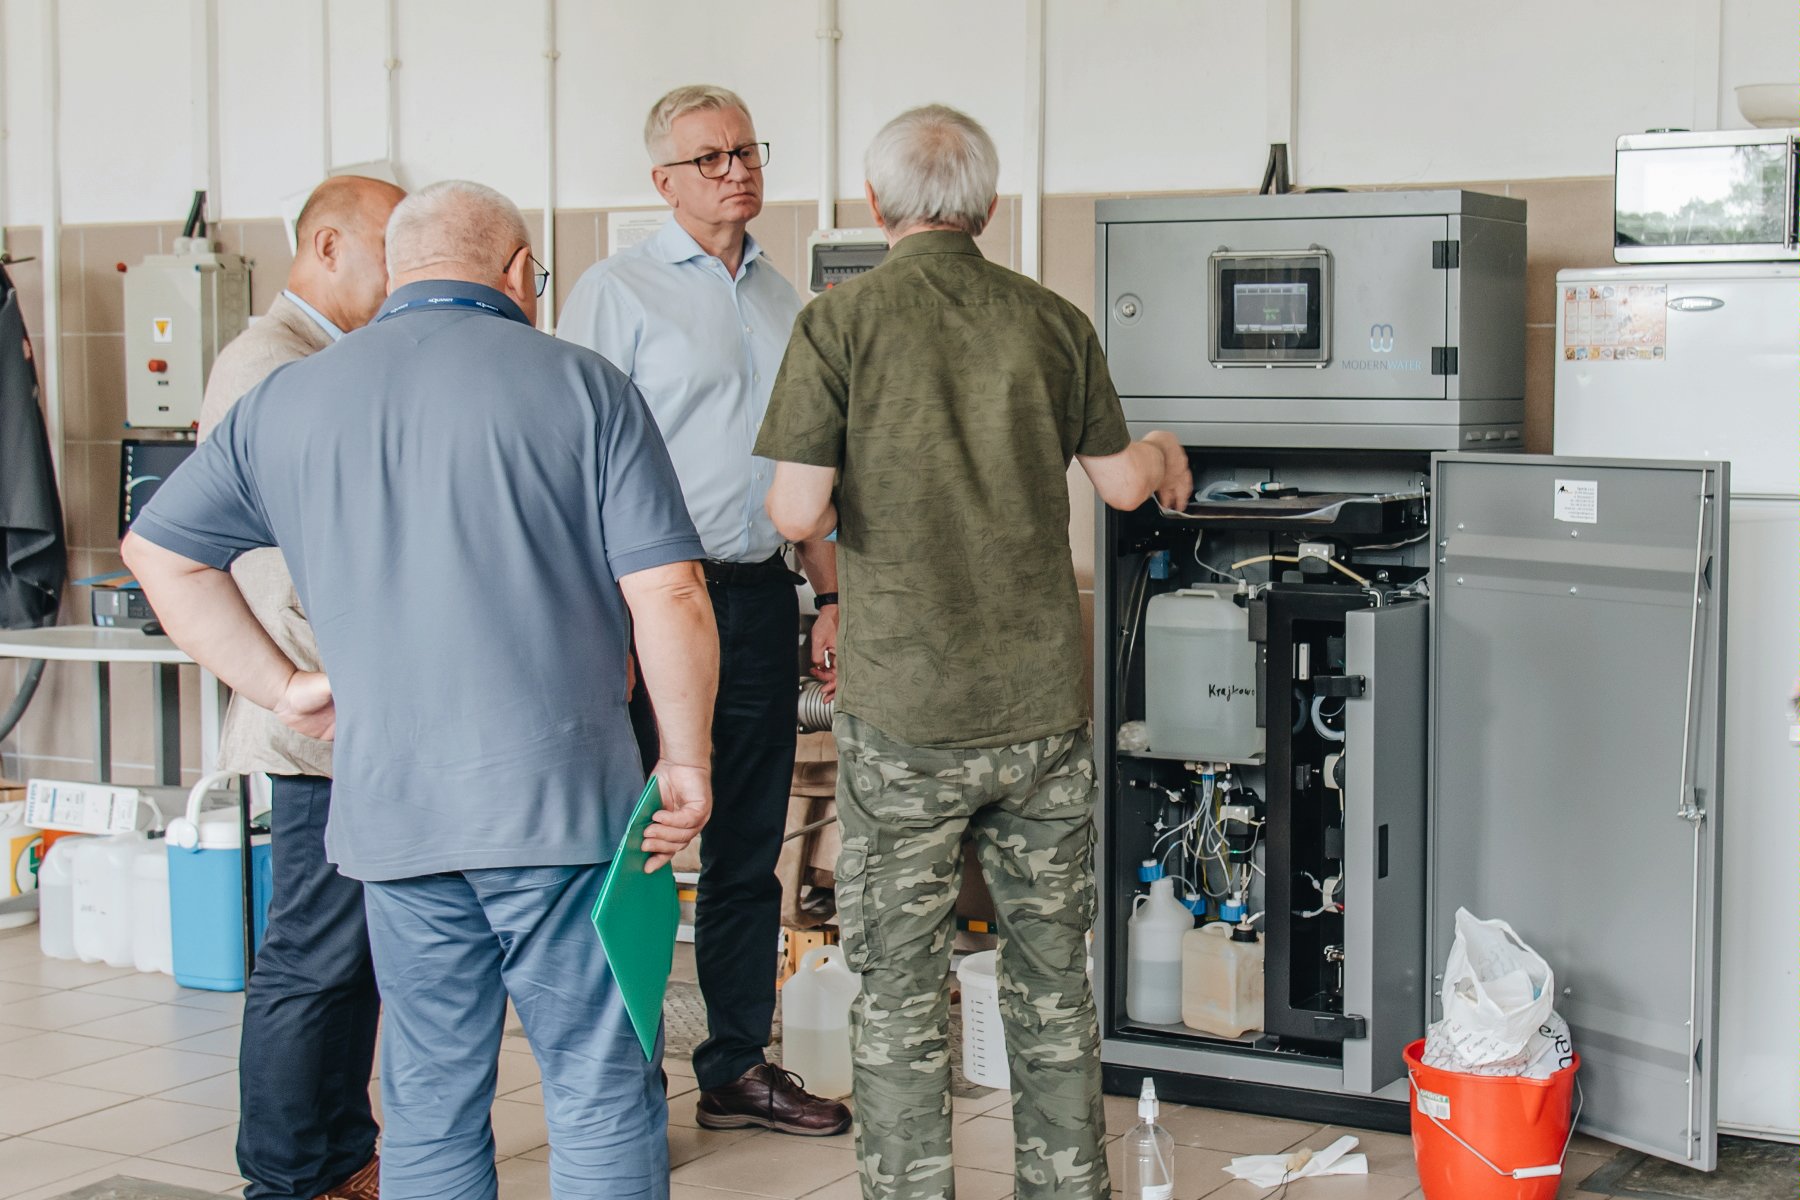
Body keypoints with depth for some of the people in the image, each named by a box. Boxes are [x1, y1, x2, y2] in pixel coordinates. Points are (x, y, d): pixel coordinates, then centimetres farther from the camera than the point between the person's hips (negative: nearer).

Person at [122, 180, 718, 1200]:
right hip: (561, 801, -4)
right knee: (604, 1093, 5)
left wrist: (282, 686, 16)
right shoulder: (580, 385, -3)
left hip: (390, 807, 4)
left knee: (429, 1107, 14)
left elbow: (159, 549, 19)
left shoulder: (288, 399, 10)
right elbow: (668, 595, -9)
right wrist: (688, 764, 1)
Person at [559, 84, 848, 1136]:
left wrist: (830, 593, 14)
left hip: (760, 595, 6)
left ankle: (739, 1066, 23)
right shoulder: (618, 293, -4)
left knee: (750, 848, 12)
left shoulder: (785, 303, 16)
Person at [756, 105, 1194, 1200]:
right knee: (1053, 978, 15)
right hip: (1043, 701, 3)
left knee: (900, 988, 7)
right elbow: (1121, 483, 14)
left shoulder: (839, 323, -8)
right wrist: (1165, 454, 36)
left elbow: (799, 513, -14)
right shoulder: (1053, 321, 3)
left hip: (905, 710, -3)